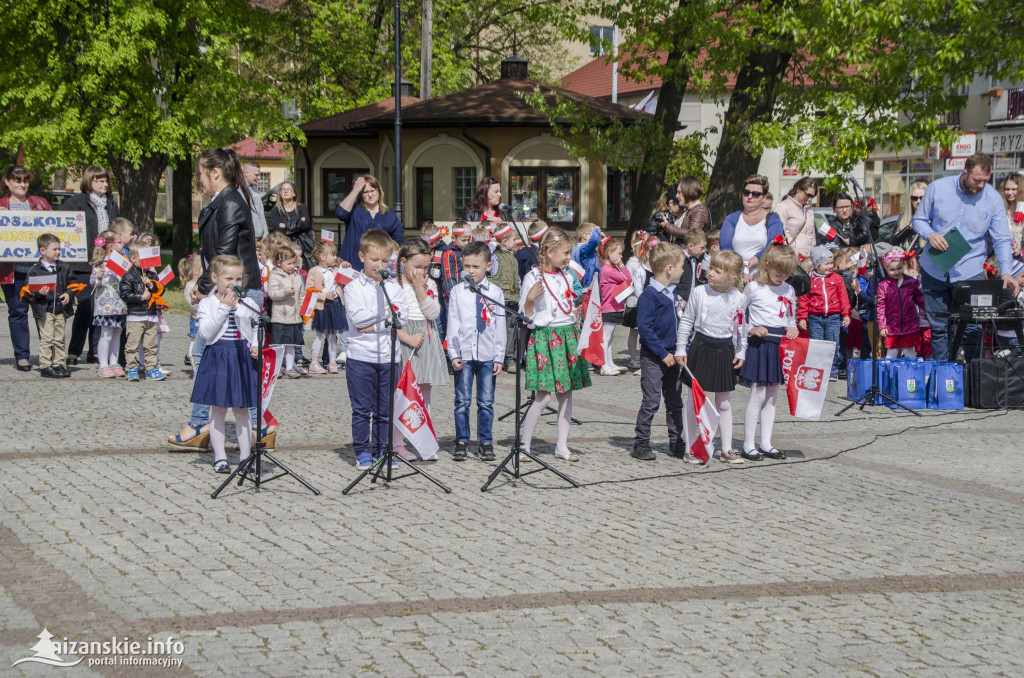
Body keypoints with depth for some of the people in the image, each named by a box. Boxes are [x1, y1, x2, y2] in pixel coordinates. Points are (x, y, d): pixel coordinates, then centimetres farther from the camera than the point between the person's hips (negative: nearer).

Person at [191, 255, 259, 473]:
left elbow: (257, 328, 19)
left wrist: (256, 345, 0)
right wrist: (223, 308, -19)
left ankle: (245, 457, 11)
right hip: (217, 358, -2)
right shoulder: (207, 304, -3)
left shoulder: (247, 303, 6)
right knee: (218, 409, 2)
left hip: (242, 359, 2)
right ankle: (220, 457, 10)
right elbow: (206, 333, -15)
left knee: (242, 409, 5)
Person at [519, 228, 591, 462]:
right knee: (544, 395, -11)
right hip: (545, 337, -7)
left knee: (567, 392, 6)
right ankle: (524, 445, 0)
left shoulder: (565, 277, 13)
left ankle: (562, 446, 13)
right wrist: (530, 298, -24)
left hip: (568, 335, 7)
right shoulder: (533, 278, -7)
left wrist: (578, 313, 9)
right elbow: (526, 315, -9)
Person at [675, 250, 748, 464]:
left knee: (724, 404, 11)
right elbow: (686, 321, 0)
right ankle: (691, 449, 8)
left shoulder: (739, 298, -3)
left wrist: (741, 353, 3)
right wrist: (681, 349, -2)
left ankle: (727, 449, 19)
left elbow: (741, 328, 7)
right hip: (701, 350, -2)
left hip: (725, 353, 2)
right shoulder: (700, 293, -7)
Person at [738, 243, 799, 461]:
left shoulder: (788, 290, 9)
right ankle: (748, 445, -1)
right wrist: (751, 330, -16)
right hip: (760, 344, -6)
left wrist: (793, 328, -1)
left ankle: (766, 444, 17)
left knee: (772, 396, 10)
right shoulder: (753, 288, -7)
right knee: (758, 395, -6)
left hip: (780, 345, 6)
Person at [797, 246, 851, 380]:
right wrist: (802, 318, 0)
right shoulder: (809, 280, 2)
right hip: (815, 318, -1)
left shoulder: (837, 278, 6)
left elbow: (844, 298, 8)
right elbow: (803, 300, 4)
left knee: (833, 344, 1)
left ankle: (833, 371, 10)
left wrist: (846, 315, 3)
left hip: (833, 318, 1)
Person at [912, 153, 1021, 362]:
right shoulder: (938, 188, -4)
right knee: (938, 327, 7)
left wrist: (1006, 272, -17)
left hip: (969, 273, -1)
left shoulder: (993, 199, -5)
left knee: (972, 329, -7)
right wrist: (930, 234, -15)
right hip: (934, 271, 1)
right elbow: (919, 219, 7)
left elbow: (1001, 240, -3)